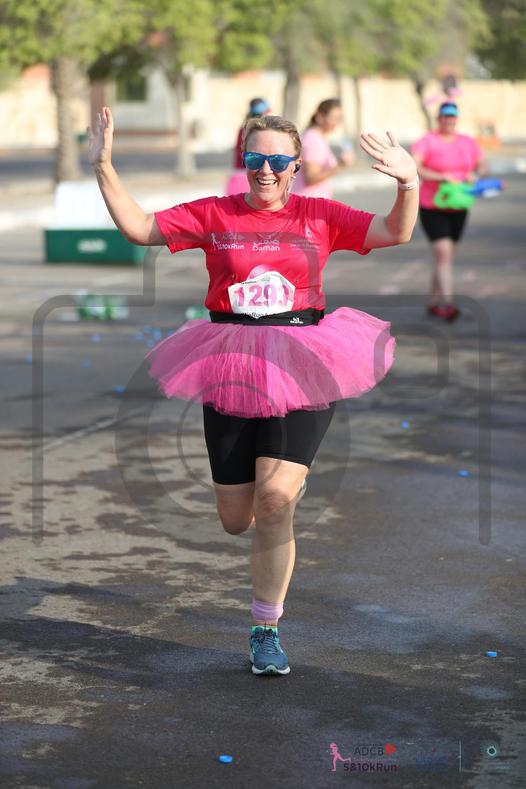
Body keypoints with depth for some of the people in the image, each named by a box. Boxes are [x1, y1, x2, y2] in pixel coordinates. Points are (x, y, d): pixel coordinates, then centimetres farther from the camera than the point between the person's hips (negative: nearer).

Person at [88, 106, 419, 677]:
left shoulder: (319, 217, 2)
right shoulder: (213, 216, 4)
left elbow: (395, 233, -5)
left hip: (301, 369, -2)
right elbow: (139, 228, 0)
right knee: (236, 521, 8)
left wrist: (409, 183, -23)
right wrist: (104, 169, -10)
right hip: (230, 369, 2)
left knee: (275, 499, -17)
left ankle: (266, 631, 0)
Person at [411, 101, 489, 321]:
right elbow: (413, 168, -20)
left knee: (445, 257, 11)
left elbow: (483, 166, 13)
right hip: (432, 208, -5)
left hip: (458, 209, 5)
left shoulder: (468, 142, 8)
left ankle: (434, 301, 24)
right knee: (443, 254, -16)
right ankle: (447, 303, -22)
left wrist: (475, 174, -11)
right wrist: (442, 177, -29)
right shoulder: (427, 142, -8)